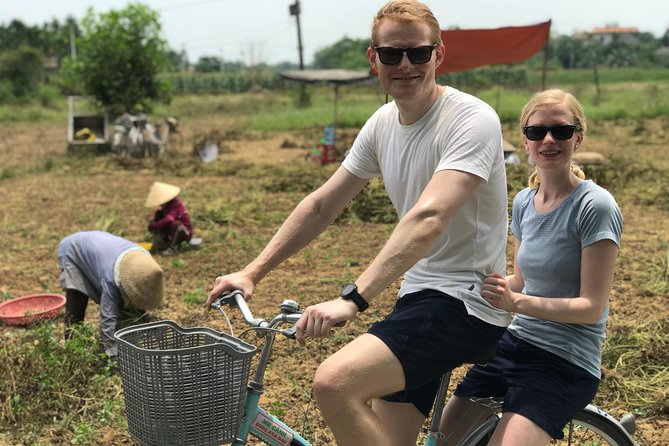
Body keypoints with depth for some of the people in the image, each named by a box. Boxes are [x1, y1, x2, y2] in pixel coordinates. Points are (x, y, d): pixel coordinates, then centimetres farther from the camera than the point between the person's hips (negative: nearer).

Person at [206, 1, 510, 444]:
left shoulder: (472, 119, -17)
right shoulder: (384, 123, 6)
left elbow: (428, 218, -31)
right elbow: (321, 206, 8)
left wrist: (352, 299, -40)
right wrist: (251, 273, 3)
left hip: (465, 303, -8)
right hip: (418, 296, 8)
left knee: (335, 382, -25)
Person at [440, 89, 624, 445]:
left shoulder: (594, 207, -14)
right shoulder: (524, 202, 6)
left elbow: (592, 306, -16)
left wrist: (516, 302, -29)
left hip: (564, 362, -6)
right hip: (514, 344, 6)